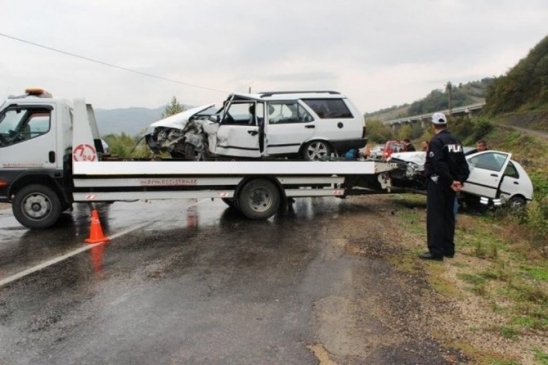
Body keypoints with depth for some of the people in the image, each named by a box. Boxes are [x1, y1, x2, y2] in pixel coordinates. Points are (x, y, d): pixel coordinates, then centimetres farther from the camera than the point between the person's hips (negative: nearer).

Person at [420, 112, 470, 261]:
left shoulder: (436, 141, -15)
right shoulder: (456, 141, 11)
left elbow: (439, 165, -23)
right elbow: (463, 164, 8)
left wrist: (450, 181, -17)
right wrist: (460, 180, -1)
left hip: (438, 183, -8)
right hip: (451, 184, 8)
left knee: (435, 216, -5)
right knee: (448, 215, 13)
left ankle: (436, 251, -7)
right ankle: (448, 249, 18)